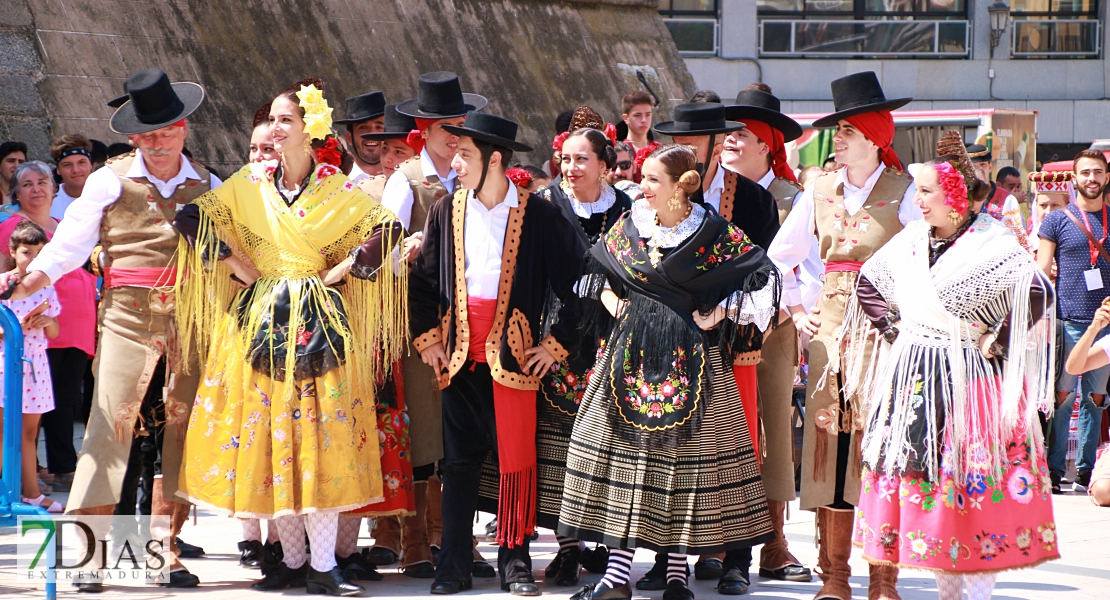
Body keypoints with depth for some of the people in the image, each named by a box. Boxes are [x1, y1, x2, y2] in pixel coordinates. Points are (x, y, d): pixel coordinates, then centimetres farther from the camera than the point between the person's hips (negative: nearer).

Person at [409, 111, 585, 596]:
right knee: (459, 460, 3)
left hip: (513, 354, -3)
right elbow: (422, 280, 14)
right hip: (460, 354, 3)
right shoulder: (446, 211, 6)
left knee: (516, 458, -2)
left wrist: (555, 344, -2)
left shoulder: (539, 215, -3)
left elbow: (575, 284, 0)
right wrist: (428, 338, 7)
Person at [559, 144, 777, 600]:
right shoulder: (630, 224, 6)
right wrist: (611, 301, 8)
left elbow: (764, 275, -6)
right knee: (624, 457, 0)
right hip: (631, 355, 4)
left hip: (688, 361, -3)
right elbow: (597, 267, 22)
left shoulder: (714, 233, -6)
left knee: (685, 459, -1)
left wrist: (721, 313, -8)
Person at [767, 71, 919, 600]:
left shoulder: (903, 193, -3)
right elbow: (778, 258, 21)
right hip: (831, 329, 4)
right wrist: (795, 310, 14)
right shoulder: (820, 193, 10)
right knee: (830, 442, -1)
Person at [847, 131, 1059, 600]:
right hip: (915, 376, 6)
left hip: (973, 376, -6)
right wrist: (891, 332, 12)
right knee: (922, 472, 7)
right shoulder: (910, 241, 8)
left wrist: (996, 341, -19)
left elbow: (1036, 294, -24)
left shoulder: (991, 241, -12)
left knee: (974, 479, -6)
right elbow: (868, 285, 23)